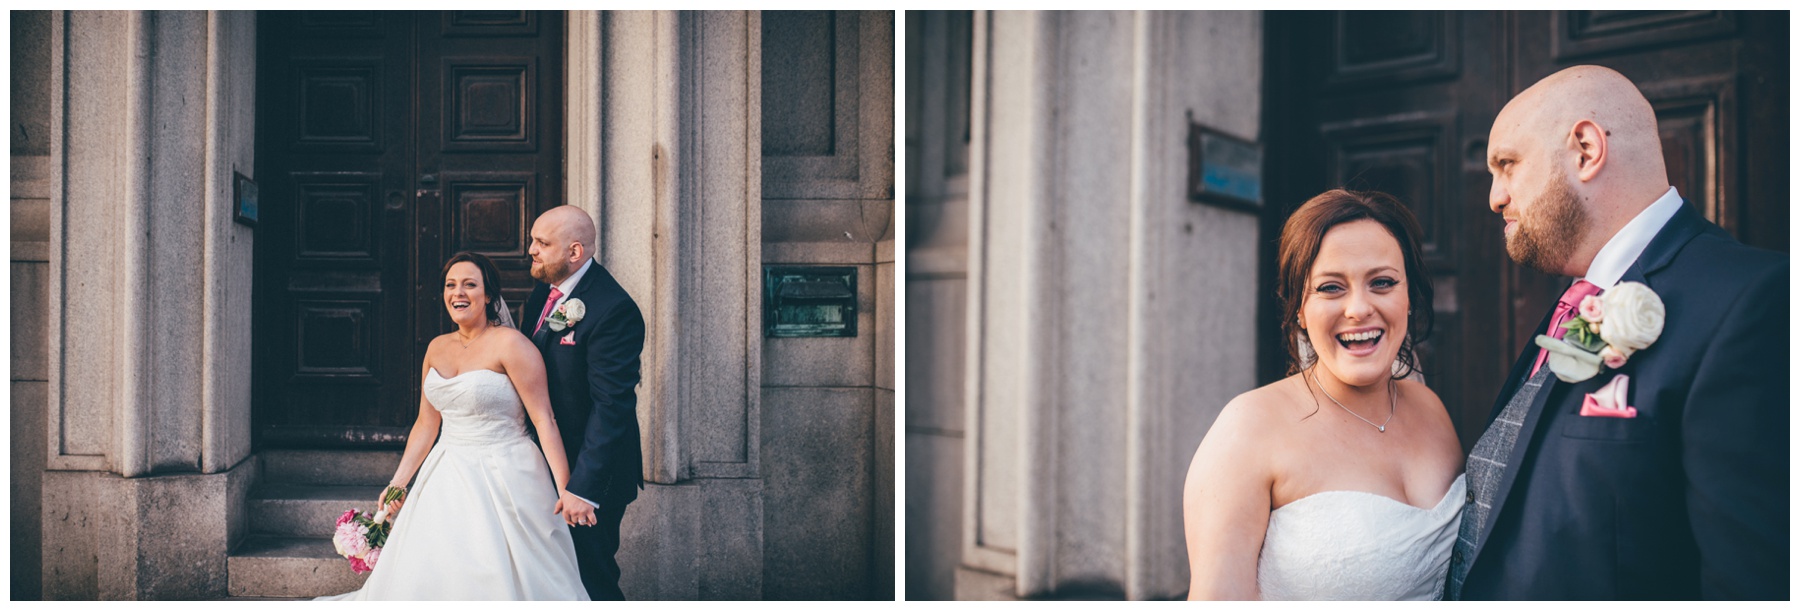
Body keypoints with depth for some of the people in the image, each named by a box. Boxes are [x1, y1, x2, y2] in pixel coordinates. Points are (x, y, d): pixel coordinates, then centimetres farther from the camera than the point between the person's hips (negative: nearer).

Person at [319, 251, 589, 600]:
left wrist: (565, 489, -20)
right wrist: (397, 483, 11)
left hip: (503, 482, -6)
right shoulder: (437, 348, 10)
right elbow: (426, 424, 15)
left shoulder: (509, 344, -11)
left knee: (499, 581, -2)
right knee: (425, 577, 9)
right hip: (447, 481, 6)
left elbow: (544, 420, -15)